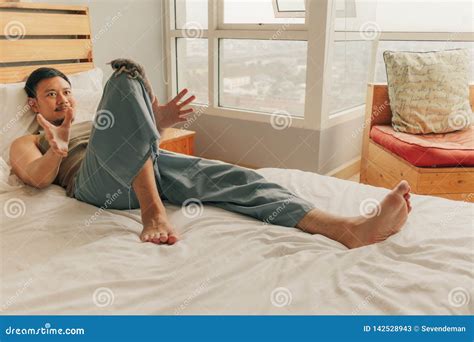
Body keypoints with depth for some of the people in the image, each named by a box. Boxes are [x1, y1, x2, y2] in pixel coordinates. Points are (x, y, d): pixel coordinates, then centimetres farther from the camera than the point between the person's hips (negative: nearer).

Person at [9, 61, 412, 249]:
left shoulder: (88, 123, 41)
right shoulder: (26, 143, 28)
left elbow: (135, 137, 23)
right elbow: (38, 177, 3)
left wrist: (155, 124, 1)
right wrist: (57, 151, -19)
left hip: (148, 165, 4)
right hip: (99, 181, -4)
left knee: (227, 175, -22)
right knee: (125, 78, -25)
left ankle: (349, 228, -36)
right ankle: (154, 212, -37)